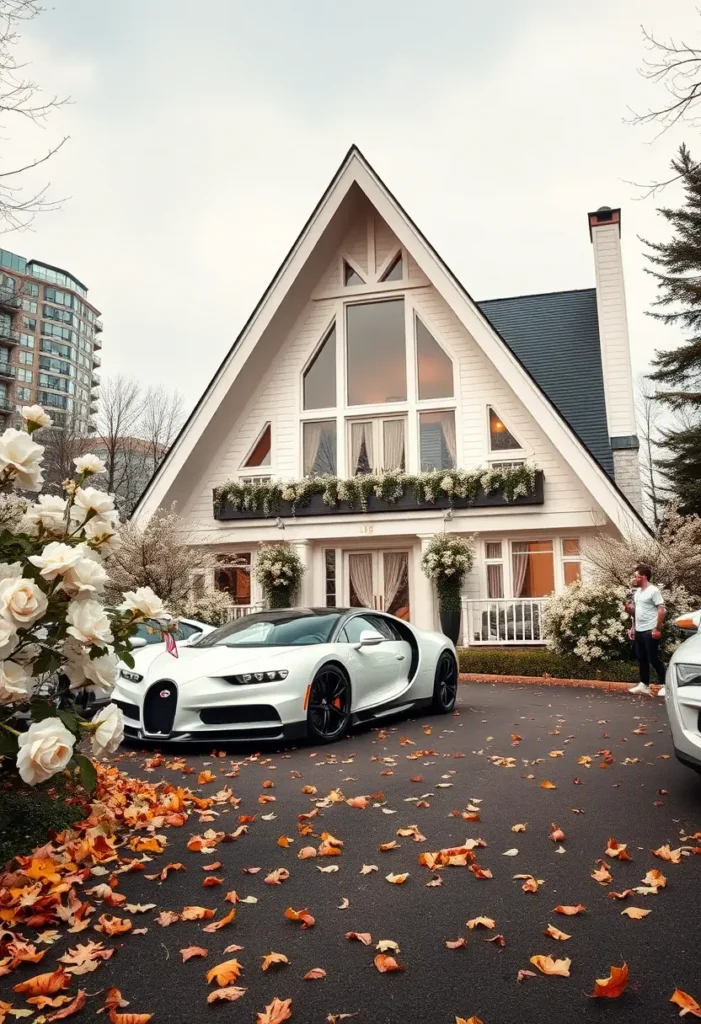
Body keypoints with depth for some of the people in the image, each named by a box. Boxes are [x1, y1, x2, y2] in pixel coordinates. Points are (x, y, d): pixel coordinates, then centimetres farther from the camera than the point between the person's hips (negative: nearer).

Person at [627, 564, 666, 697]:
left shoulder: (653, 590, -12)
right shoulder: (637, 592, 13)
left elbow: (662, 610, -16)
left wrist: (658, 628, -19)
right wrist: (629, 609, 5)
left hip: (650, 631, -8)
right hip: (638, 631, 8)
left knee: (654, 659, -4)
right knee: (641, 659, 12)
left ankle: (664, 685, 8)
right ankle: (644, 685, 21)